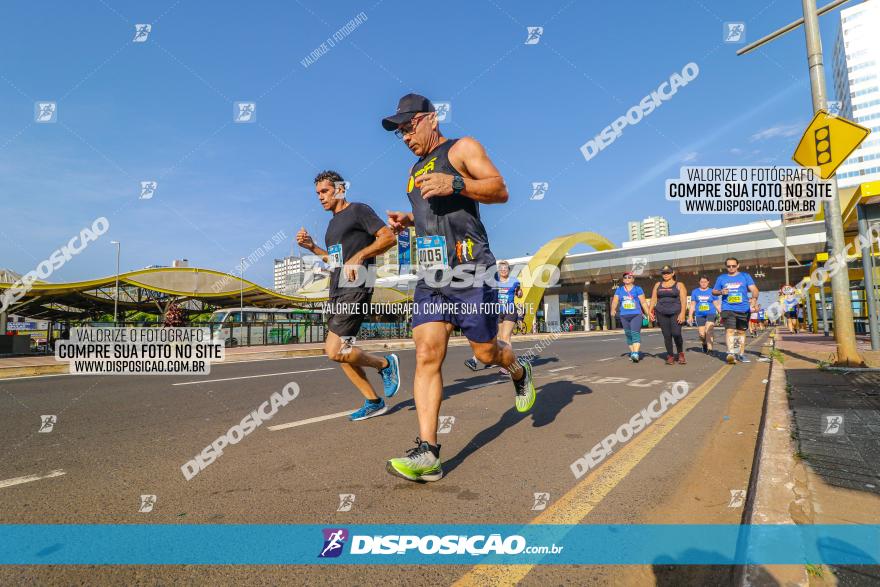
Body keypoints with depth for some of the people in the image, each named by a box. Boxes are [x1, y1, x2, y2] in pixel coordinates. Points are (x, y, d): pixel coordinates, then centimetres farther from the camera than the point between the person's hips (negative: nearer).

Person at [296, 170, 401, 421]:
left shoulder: (358, 210, -2)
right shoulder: (333, 223, 23)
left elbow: (389, 237, -11)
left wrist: (359, 256, -19)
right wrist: (312, 247, 17)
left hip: (356, 287, -9)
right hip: (337, 290, 10)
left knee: (334, 351, -17)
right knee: (339, 351, 5)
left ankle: (385, 364, 5)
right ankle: (373, 402, 14)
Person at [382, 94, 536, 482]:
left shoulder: (461, 148, 4)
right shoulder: (416, 170, 25)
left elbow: (500, 190, -7)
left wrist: (455, 184, -22)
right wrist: (407, 220, 15)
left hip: (470, 271, -6)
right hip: (431, 275, 6)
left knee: (486, 352, 2)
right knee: (426, 356, -7)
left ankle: (520, 373, 38)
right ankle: (427, 453, -7)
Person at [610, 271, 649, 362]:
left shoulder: (637, 289, 4)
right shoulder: (619, 289, 13)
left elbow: (643, 302, 1)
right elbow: (615, 301, 7)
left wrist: (648, 313, -5)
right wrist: (613, 310, -8)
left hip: (636, 315, -4)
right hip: (624, 316, 4)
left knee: (635, 333, -16)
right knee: (628, 335, 8)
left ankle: (636, 354, -25)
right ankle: (632, 353, 19)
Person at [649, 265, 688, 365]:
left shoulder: (679, 285, 7)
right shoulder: (657, 285, 16)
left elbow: (684, 300, -2)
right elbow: (653, 299, 13)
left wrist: (682, 313, -14)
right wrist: (650, 311, 0)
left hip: (676, 313, -3)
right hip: (662, 313, 3)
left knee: (676, 334, -15)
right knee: (666, 335, -2)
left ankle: (680, 354, 7)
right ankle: (670, 356, 8)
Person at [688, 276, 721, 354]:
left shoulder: (712, 292, 7)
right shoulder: (695, 292, 11)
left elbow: (717, 304, 9)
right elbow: (692, 305, 13)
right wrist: (691, 316, 8)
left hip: (711, 314, -2)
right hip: (699, 315, 2)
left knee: (708, 331, -22)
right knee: (702, 334, 0)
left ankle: (709, 348, -23)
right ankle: (704, 344, 29)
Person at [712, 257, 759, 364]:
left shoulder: (745, 276, 8)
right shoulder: (721, 278, 10)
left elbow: (754, 289, -3)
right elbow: (714, 291, 17)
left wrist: (754, 298, -23)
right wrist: (721, 292, -5)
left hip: (743, 309, 1)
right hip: (728, 309, -1)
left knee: (741, 331, 11)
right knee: (729, 330, -17)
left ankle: (741, 354, 22)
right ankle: (730, 353, -26)